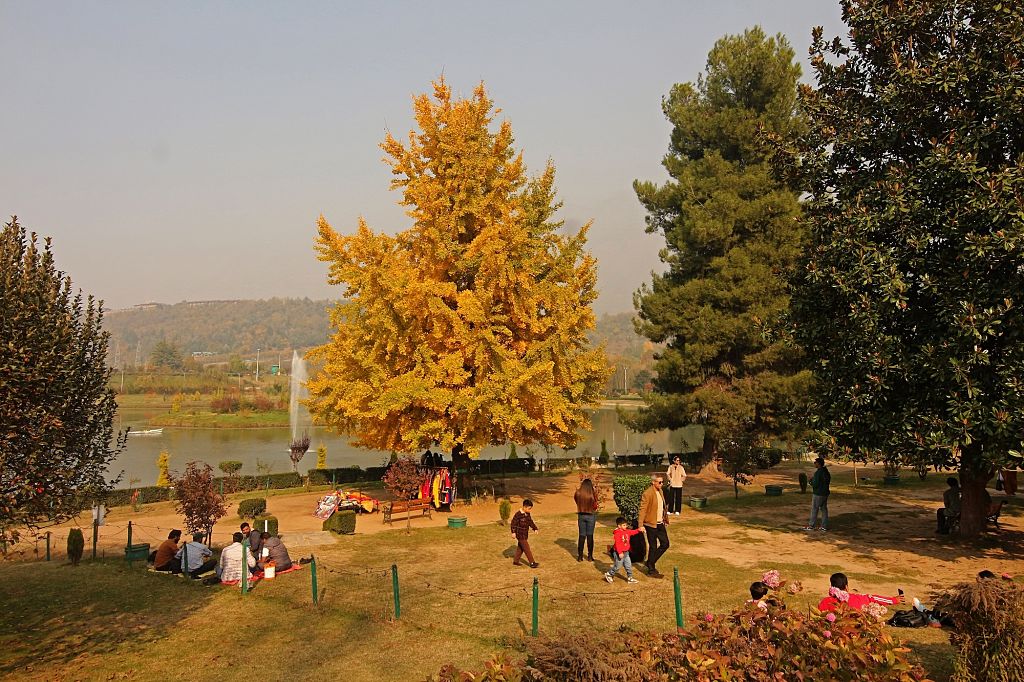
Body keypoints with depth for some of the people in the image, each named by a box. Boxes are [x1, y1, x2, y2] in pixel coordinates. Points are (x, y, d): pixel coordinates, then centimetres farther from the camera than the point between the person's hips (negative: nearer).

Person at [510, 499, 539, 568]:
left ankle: (515, 561, 29)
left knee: (520, 548, 17)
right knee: (527, 549, -4)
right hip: (520, 535, -9)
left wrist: (535, 529, 6)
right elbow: (513, 523, -18)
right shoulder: (518, 514, -21)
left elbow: (530, 522, 15)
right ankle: (532, 563, 1)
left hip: (525, 535, 9)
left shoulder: (527, 514, 5)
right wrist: (513, 532, -21)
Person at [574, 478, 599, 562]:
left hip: (581, 515, 2)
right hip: (591, 516, -2)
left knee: (582, 536, 10)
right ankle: (590, 556, 13)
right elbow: (595, 506, -4)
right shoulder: (593, 494, -17)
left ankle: (580, 556, 12)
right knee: (590, 536, 8)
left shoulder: (578, 494, -10)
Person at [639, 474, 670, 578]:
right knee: (653, 547, 1)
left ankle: (651, 562, 27)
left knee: (665, 544, 11)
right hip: (651, 524, -8)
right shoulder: (647, 493, -17)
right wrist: (641, 525, -22)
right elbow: (642, 509, -19)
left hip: (660, 523, 8)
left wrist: (665, 520, 16)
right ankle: (651, 570, 15)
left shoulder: (660, 492, 10)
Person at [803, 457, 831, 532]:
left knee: (814, 510, 1)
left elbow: (815, 484, -24)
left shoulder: (818, 473, -21)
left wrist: (811, 480, -3)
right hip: (825, 493, 9)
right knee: (824, 509, 11)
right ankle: (824, 526, 14)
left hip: (818, 494, -9)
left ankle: (811, 526, 9)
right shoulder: (826, 472, 7)